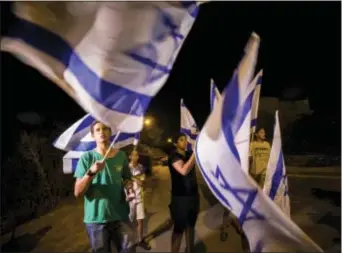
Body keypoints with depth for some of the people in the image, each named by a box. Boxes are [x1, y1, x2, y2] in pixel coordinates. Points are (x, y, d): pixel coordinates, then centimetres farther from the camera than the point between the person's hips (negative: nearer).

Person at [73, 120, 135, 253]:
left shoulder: (121, 156, 0)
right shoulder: (87, 157, -5)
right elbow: (78, 193, -9)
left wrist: (129, 185, -8)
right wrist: (91, 172, -25)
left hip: (120, 216, 2)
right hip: (95, 219, -1)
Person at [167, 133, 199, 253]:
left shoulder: (189, 154, 8)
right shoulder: (174, 156, -14)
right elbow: (184, 170, -30)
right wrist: (195, 153, -29)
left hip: (193, 195, 7)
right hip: (180, 197, -7)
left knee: (190, 225, 19)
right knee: (179, 228, 0)